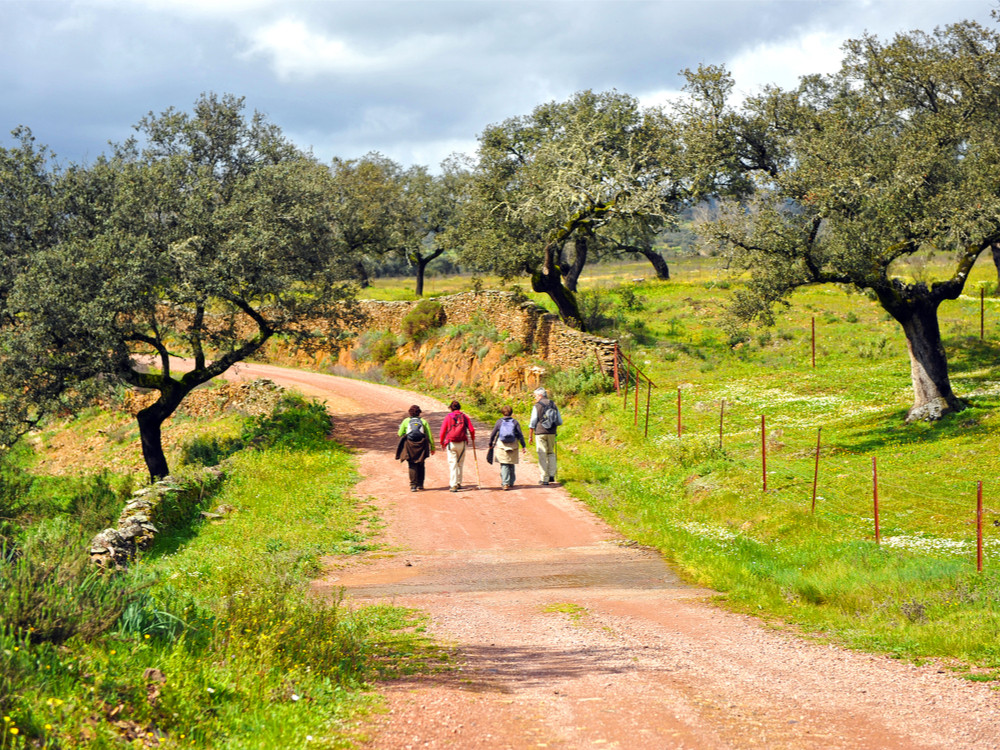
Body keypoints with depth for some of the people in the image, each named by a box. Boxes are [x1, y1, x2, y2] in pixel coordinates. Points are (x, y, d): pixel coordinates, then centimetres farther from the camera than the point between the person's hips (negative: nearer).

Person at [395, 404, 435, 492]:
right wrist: (432, 447, 12)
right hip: (421, 445, 1)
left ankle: (413, 486, -6)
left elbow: (400, 434, 9)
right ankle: (420, 484, 17)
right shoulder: (423, 421, 9)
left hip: (410, 445, -1)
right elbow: (429, 435, 6)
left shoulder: (406, 421, 6)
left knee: (412, 466, 2)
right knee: (420, 465, 16)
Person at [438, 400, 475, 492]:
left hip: (451, 443, -2)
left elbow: (443, 431, -3)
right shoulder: (464, 417, 5)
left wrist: (442, 443, 10)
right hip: (462, 443, 2)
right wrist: (473, 440, 15)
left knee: (452, 464, -3)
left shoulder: (448, 417, 0)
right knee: (460, 464, 16)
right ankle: (459, 483, 22)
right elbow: (472, 430, -1)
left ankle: (454, 485, -10)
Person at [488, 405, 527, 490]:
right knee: (511, 464, 15)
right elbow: (520, 435, 2)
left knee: (504, 465, -3)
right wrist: (523, 446, 6)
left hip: (501, 445, -2)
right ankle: (511, 482, 25)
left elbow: (493, 434, 5)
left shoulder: (499, 421, 2)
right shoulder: (515, 422, 4)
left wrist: (491, 444, 17)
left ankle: (505, 484, -13)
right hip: (513, 445, 2)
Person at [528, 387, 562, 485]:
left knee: (542, 455, 0)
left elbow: (532, 423, -7)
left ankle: (544, 479, 0)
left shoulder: (537, 406, -7)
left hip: (540, 433, -4)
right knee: (551, 453, 19)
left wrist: (530, 435, 1)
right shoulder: (553, 405, 7)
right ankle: (551, 475, 9)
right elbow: (560, 421, 10)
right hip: (551, 433, 4)